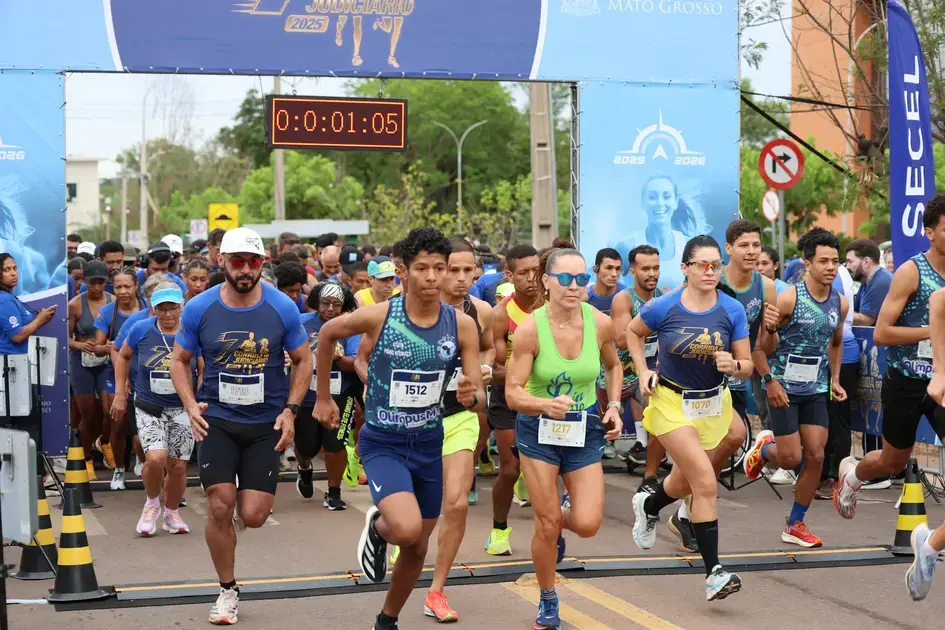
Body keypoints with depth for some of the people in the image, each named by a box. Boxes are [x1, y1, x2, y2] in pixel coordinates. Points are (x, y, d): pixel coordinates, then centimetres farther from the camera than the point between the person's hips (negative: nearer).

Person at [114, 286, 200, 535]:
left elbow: (204, 372, 4)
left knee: (178, 466, 3)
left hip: (182, 409, 1)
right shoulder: (141, 330, -7)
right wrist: (120, 393, 9)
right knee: (156, 458, -20)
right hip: (149, 408, -1)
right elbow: (123, 356, 12)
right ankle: (152, 503, 10)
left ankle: (171, 514, 28)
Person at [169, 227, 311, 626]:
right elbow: (179, 360, 7)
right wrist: (190, 405, -8)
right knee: (219, 507, -9)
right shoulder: (199, 309, -5)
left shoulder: (283, 308, -7)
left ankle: (237, 514, 36)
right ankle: (227, 591, 11)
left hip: (266, 424, 0)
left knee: (253, 516, -5)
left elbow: (303, 361, 4)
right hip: (216, 419, 0)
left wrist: (290, 411, -5)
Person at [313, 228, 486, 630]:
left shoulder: (462, 325, -9)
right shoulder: (379, 316, -17)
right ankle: (377, 526, 10)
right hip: (383, 443, -4)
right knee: (407, 530, -27)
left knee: (417, 547, 15)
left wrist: (472, 396, -29)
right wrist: (323, 398, 8)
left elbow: (480, 399, -4)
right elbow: (327, 334, 3)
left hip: (429, 445, 4)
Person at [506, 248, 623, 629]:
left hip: (585, 428, 2)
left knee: (588, 524, -9)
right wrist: (547, 404, -36)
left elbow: (613, 366, 13)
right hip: (539, 430, -2)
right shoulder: (530, 329, -18)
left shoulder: (601, 324, -10)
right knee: (546, 524, 0)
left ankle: (561, 522, 30)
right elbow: (513, 394, -18)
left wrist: (614, 407, 1)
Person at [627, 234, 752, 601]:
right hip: (673, 402, -4)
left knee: (685, 481, 18)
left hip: (714, 403, 4)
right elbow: (633, 331, 7)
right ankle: (713, 572, -13)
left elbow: (747, 367, -5)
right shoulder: (664, 308, -15)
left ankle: (648, 506, 53)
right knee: (705, 482, -16)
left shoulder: (732, 310, -10)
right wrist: (643, 371, -4)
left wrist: (733, 365, -27)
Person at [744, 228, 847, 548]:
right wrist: (770, 380, -18)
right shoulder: (788, 298, -17)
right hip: (784, 387, -5)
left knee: (815, 456, 0)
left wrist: (835, 380, 8)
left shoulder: (840, 303, 1)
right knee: (791, 459, -5)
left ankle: (795, 525, 13)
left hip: (816, 389, 5)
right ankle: (764, 447, 31)